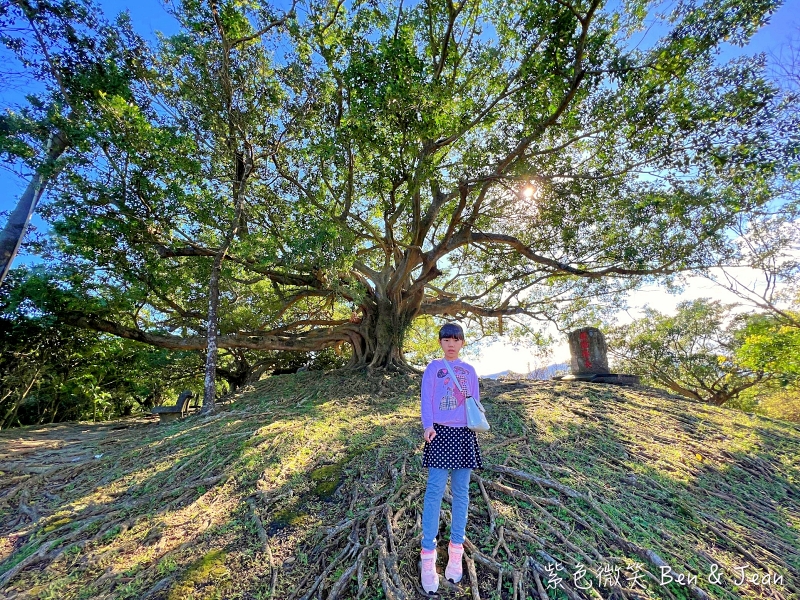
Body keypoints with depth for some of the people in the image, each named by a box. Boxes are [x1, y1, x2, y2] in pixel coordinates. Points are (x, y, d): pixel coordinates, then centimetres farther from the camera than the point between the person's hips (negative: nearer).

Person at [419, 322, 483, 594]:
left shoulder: (469, 370, 12)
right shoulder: (433, 367, 3)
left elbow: (475, 400, 12)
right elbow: (426, 399, -3)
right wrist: (428, 426, -16)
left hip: (464, 433, 3)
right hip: (440, 432, -3)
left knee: (461, 492, 9)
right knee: (435, 491, -4)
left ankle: (455, 550, 23)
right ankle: (428, 554, 5)